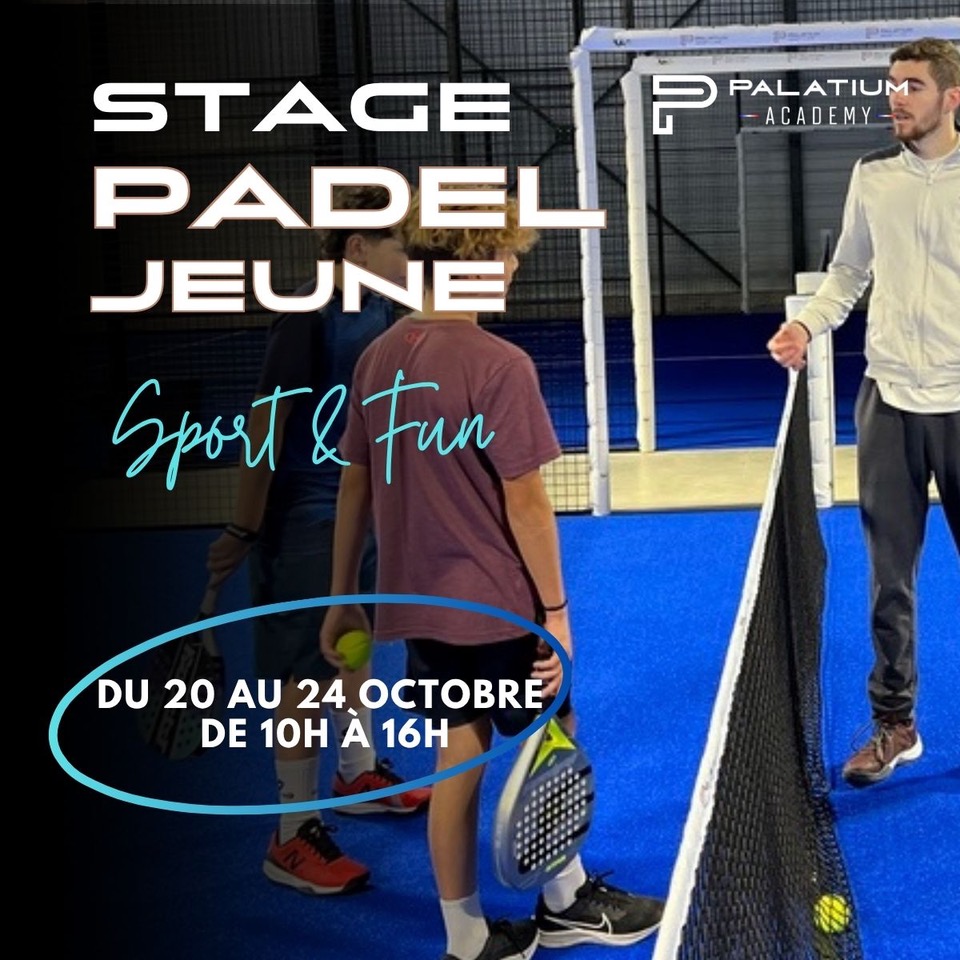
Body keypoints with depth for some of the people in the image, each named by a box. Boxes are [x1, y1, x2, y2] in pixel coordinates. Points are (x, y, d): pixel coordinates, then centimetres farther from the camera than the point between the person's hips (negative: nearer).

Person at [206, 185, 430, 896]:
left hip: (366, 504, 8)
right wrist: (243, 528, -18)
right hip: (308, 518, -8)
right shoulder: (310, 319, -21)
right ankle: (294, 838, 4)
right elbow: (266, 424, -19)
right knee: (305, 674, -3)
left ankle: (359, 773, 41)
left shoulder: (381, 310, 4)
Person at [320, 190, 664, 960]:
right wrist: (556, 609, -9)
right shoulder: (498, 364, -19)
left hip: (419, 606, 6)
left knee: (457, 761, 15)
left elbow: (355, 485, 6)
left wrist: (343, 598, 13)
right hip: (498, 605, -6)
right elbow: (525, 502, -17)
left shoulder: (379, 358, 0)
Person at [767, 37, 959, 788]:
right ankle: (895, 723, 20)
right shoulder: (872, 175, 6)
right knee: (890, 573, 8)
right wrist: (808, 326, -2)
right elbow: (849, 271, 15)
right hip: (889, 400, 3)